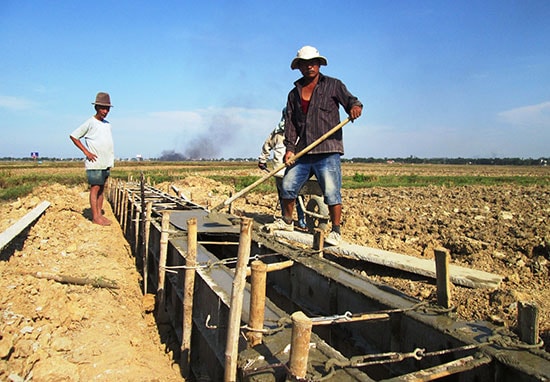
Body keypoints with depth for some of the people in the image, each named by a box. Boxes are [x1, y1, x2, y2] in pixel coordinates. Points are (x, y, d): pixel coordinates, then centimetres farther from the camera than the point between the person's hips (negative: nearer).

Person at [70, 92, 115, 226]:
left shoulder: (108, 124, 13)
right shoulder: (90, 123, -7)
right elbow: (73, 136, -4)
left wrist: (110, 160, 15)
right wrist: (86, 152, -9)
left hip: (106, 163, 7)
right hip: (95, 163, -7)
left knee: (101, 189, 10)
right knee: (95, 188, -4)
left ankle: (100, 214, 15)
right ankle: (95, 217, -1)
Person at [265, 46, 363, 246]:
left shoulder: (333, 85, 7)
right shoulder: (294, 94, 17)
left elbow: (349, 99, -2)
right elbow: (290, 123, 11)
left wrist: (355, 106, -28)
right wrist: (290, 148, -1)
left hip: (327, 151, -4)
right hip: (303, 152, 5)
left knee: (331, 192, -9)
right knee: (288, 186, 8)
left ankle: (336, 231, 3)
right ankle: (287, 221, 30)